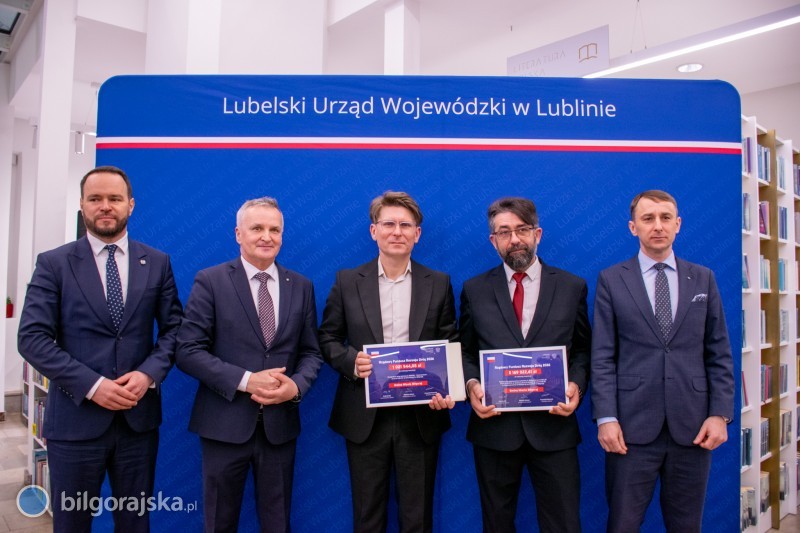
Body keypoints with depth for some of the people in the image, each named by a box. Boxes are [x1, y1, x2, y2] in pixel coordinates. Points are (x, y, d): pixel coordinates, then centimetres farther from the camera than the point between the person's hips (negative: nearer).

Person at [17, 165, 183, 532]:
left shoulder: (157, 263, 5)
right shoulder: (53, 264, -1)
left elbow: (174, 327, 4)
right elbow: (32, 338, -8)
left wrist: (149, 373, -13)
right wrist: (91, 385, -17)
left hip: (139, 417, 2)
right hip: (75, 418, -1)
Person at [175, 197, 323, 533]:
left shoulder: (301, 287, 6)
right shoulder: (210, 281, -4)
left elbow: (311, 352, 7)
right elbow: (188, 350, -9)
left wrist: (296, 385, -13)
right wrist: (245, 380, -18)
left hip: (280, 425, 3)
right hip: (225, 423, -2)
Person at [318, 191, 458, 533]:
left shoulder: (439, 284, 2)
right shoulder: (347, 281, 1)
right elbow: (328, 338, 5)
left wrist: (447, 390, -11)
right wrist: (351, 361, -15)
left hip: (421, 416, 0)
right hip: (364, 417, 0)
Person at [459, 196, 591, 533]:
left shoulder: (572, 287, 4)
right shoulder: (474, 290, 3)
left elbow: (583, 349, 8)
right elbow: (464, 351, 8)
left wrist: (576, 384, -11)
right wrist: (472, 384, -11)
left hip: (554, 426, 0)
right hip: (493, 426, 1)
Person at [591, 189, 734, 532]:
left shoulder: (703, 279, 8)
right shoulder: (611, 280, 1)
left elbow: (719, 353, 8)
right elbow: (603, 356, -2)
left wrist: (720, 414, -1)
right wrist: (606, 417, -9)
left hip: (692, 426, 2)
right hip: (632, 426, -2)